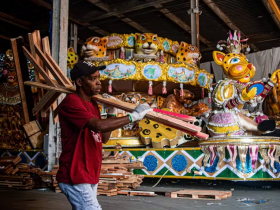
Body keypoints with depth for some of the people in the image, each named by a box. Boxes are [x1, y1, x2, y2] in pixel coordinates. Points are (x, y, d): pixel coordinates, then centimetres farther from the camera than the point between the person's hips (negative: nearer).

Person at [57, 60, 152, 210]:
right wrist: (133, 116, -25)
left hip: (90, 176, 9)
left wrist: (112, 113, 2)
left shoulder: (93, 104, 12)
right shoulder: (71, 102, -17)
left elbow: (103, 138, 14)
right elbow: (98, 125, -31)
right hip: (75, 177, -9)